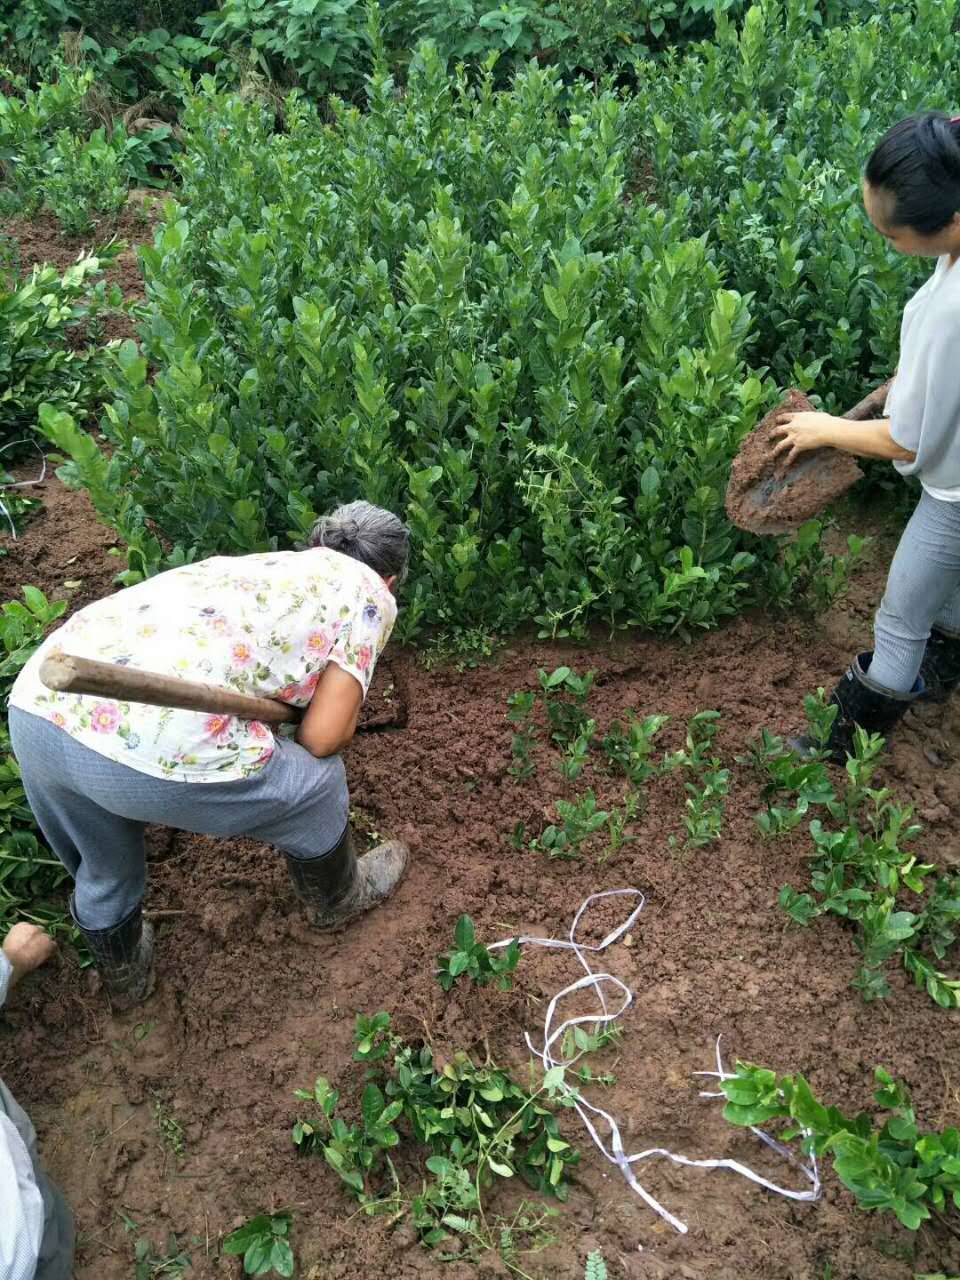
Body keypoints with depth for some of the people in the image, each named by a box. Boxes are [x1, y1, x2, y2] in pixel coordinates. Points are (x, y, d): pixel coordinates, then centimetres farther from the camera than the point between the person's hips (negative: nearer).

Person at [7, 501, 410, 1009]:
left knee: (102, 873, 36)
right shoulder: (368, 592, 13)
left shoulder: (254, 563, 31)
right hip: (153, 747, -7)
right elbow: (322, 736, 5)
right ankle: (337, 897, 51)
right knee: (316, 787, 25)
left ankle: (124, 976, 62)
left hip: (36, 706, 7)